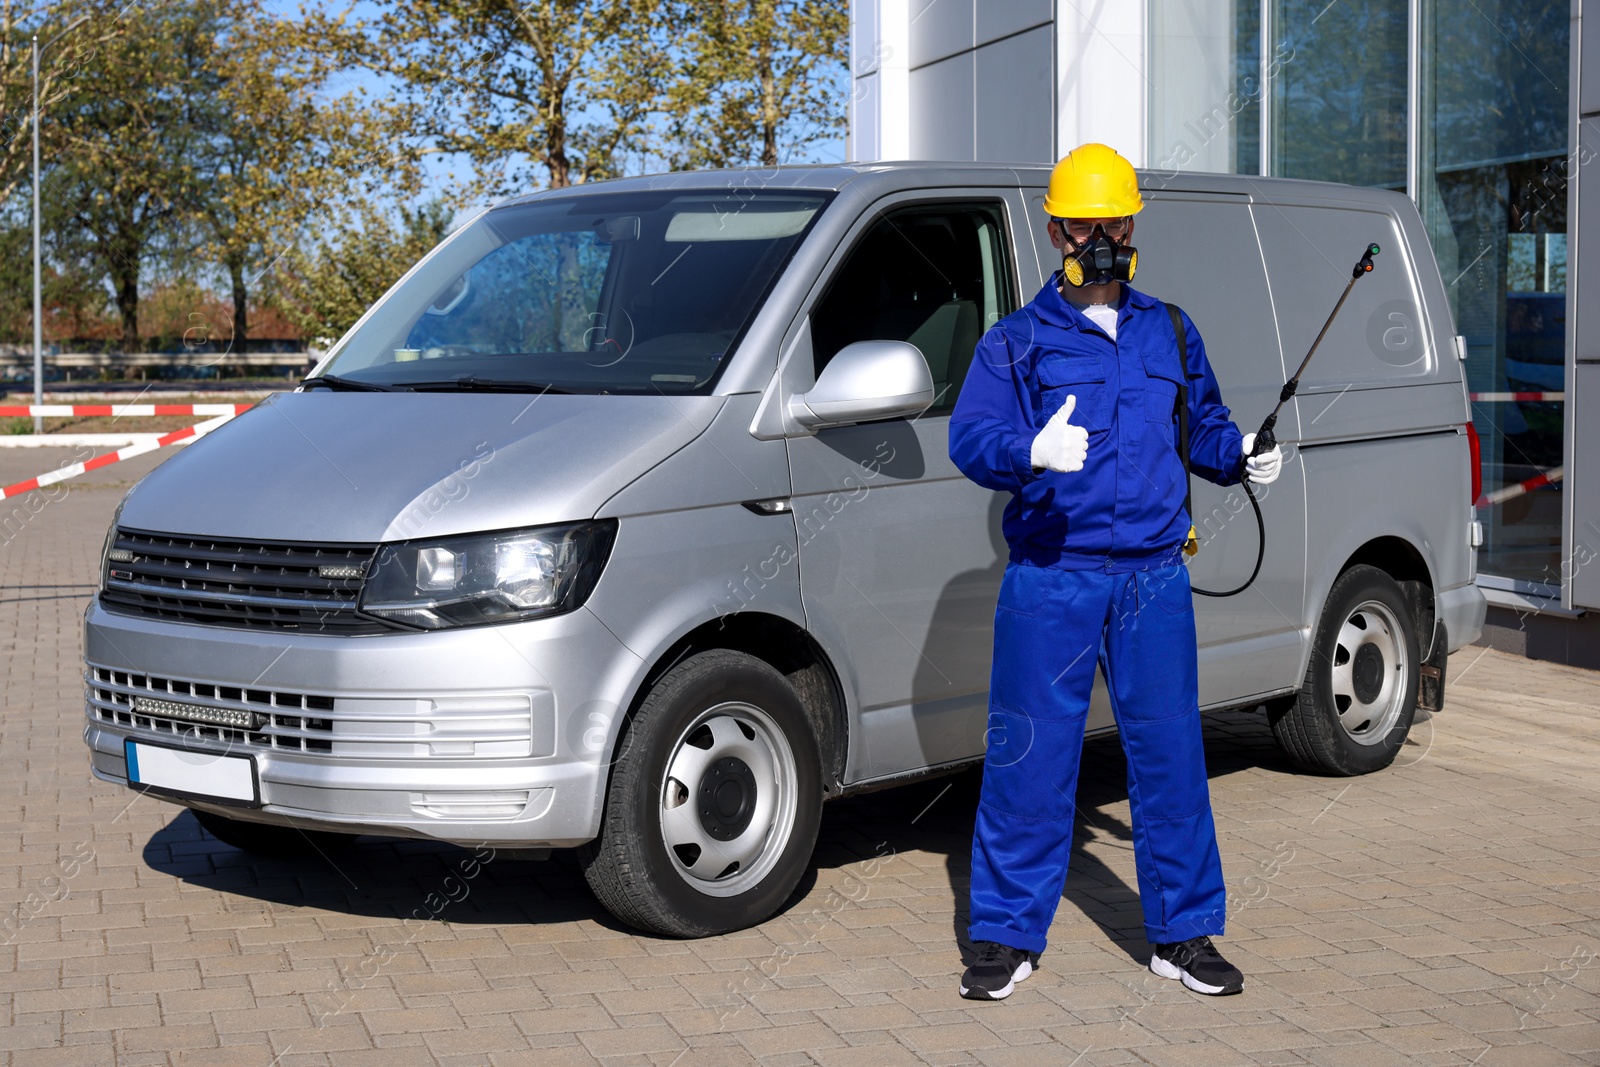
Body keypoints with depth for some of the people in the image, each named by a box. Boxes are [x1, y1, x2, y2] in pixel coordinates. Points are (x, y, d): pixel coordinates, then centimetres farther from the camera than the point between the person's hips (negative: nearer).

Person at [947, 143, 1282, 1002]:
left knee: (1170, 757, 6)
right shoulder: (1016, 341, 4)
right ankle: (1006, 936, 12)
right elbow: (969, 438, -7)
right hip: (1050, 582, -3)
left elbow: (1202, 428, 22)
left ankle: (1183, 934, 19)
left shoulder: (1169, 335, 15)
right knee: (1029, 760, 0)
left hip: (1154, 580, 3)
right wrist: (1031, 450, -27)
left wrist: (1242, 453, 1)